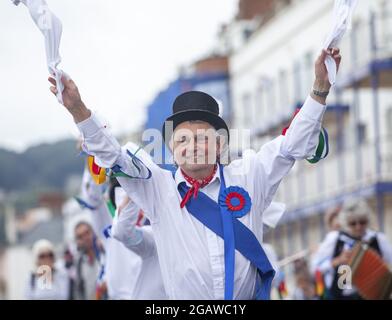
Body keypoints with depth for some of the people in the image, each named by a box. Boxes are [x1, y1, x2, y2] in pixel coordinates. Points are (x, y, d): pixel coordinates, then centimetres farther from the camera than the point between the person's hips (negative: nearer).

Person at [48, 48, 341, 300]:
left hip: (251, 295, 0)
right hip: (187, 312, 0)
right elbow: (113, 156, -1)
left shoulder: (246, 177, 6)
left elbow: (292, 145, 6)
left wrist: (320, 89, -2)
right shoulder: (158, 187, 4)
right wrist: (77, 109, -13)